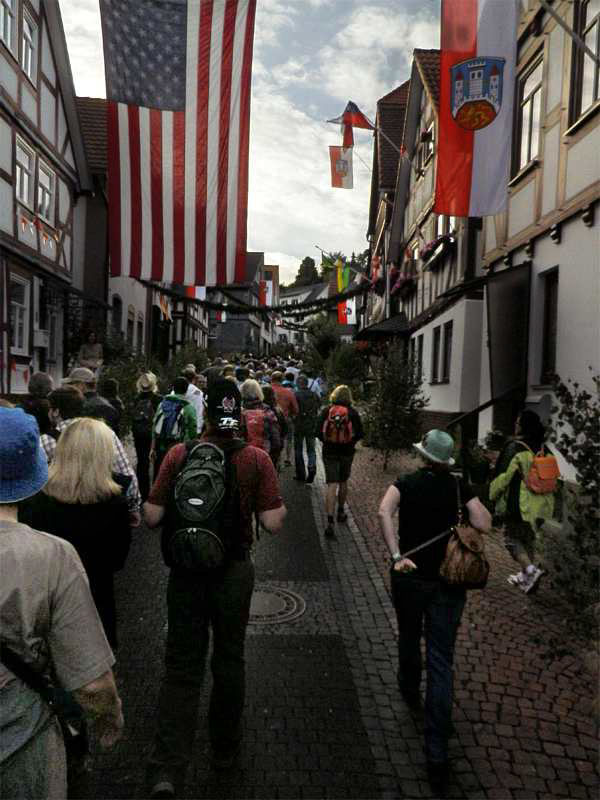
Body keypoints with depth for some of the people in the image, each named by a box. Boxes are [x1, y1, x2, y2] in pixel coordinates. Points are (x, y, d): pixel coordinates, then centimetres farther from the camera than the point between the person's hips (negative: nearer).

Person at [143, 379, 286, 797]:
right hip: (234, 571, 0)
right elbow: (273, 522, -14)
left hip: (185, 571, 0)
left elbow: (152, 517, -10)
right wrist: (282, 505, 7)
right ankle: (225, 747, 38)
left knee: (182, 666, 11)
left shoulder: (179, 455, -11)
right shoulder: (256, 459, -13)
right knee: (229, 659, 19)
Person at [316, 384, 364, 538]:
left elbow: (318, 431, -5)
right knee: (343, 482, 22)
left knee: (332, 485, -3)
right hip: (347, 452, 1)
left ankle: (330, 522, -13)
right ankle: (341, 512, 36)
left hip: (329, 451, 0)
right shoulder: (352, 412, -6)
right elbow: (360, 433, -5)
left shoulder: (326, 410, -5)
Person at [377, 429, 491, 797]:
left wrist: (396, 555, -23)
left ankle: (410, 691, 53)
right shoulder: (460, 487, -2)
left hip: (409, 577, 0)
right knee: (442, 663, 2)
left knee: (409, 637, 28)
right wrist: (464, 504, 7)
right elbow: (484, 525, -9)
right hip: (449, 582, 0)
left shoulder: (405, 483, -4)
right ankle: (437, 756, 0)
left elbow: (384, 512, -22)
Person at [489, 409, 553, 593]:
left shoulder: (515, 448, -16)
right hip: (540, 504, 7)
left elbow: (504, 476, -14)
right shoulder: (543, 449, 6)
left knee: (512, 538, 6)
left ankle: (531, 570, -10)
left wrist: (493, 495, 0)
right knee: (528, 538, 19)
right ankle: (525, 576, 26)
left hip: (520, 504, -7)